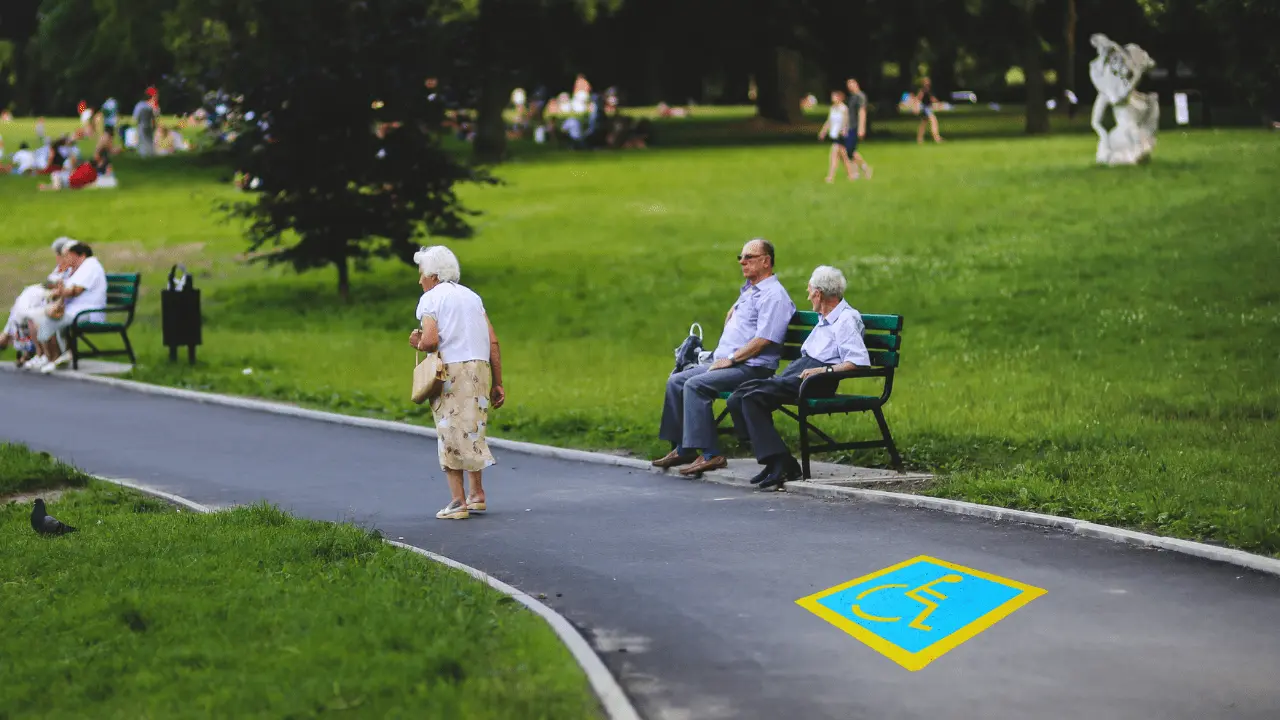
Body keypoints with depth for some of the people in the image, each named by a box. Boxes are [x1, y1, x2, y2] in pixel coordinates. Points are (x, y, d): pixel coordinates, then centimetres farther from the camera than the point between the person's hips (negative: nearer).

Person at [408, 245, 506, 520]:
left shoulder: (430, 299, 0)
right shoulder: (472, 296, 17)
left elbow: (430, 340, -16)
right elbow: (493, 342, 11)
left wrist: (418, 343, 6)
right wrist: (497, 383, 13)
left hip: (450, 371, -6)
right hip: (480, 368, 6)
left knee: (451, 435, -1)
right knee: (473, 431, 17)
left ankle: (458, 501, -4)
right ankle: (477, 494, 19)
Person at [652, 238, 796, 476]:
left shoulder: (773, 295, -11)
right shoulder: (748, 290, 21)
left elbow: (765, 339, -21)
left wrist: (731, 359, -18)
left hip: (752, 367, -10)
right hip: (726, 362, 10)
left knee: (695, 385, -27)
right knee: (676, 381, 3)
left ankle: (710, 454, -29)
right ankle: (682, 449, 3)